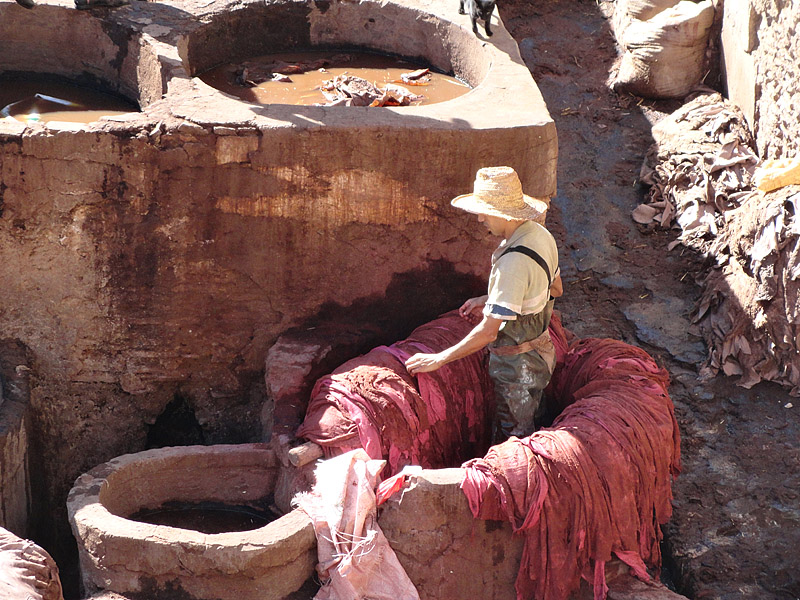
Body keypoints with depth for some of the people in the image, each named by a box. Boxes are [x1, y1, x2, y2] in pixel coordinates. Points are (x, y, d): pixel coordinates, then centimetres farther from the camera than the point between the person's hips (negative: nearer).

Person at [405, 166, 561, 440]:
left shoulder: (513, 262, -34)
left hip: (516, 366, -9)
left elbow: (488, 332, -32)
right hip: (541, 352, 9)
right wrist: (490, 301, 14)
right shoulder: (541, 235, -4)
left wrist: (439, 359, -23)